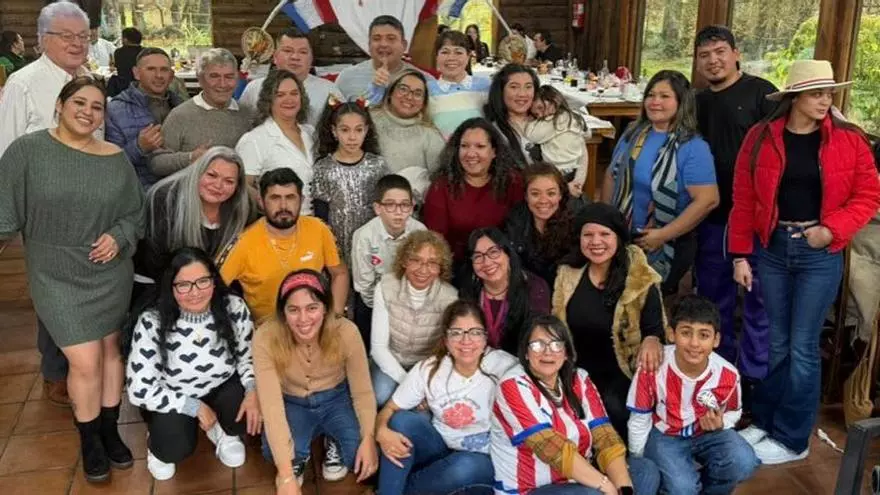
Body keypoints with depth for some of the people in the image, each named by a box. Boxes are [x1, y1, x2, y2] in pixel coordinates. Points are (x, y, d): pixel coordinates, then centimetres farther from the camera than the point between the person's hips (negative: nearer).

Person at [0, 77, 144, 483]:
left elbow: (136, 213, 8)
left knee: (109, 349, 14)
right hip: (57, 277, -3)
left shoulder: (116, 159, 1)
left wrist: (118, 237, -9)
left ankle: (110, 430, 32)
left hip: (111, 273, 3)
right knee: (85, 362, -4)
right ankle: (89, 441, 19)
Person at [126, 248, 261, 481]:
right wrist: (194, 406, -23)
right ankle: (159, 445, 11)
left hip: (222, 387, 2)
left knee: (255, 416, -26)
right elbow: (140, 389, -22)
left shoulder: (234, 308, -19)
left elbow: (248, 356, -4)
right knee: (177, 448, -29)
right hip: (173, 398, -2)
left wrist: (253, 390, -23)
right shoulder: (152, 323, -26)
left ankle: (222, 431, 11)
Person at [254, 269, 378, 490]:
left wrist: (368, 438, -34)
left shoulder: (346, 332, -27)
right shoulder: (266, 338, -30)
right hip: (292, 404, 0)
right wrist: (287, 476, -40)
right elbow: (271, 404, -34)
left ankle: (334, 446, 12)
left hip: (336, 399, 1)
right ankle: (298, 456, 7)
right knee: (274, 452, -31)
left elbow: (362, 392, -17)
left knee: (363, 458, -24)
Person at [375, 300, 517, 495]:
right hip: (440, 449, 3)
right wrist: (382, 431, -27)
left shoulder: (504, 367, -19)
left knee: (466, 466, -35)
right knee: (403, 419, -21)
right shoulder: (429, 369, -9)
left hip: (483, 459, -2)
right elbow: (390, 409, -4)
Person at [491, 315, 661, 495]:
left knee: (646, 469, -5)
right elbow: (552, 449, -25)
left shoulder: (579, 380, 3)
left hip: (577, 480, 6)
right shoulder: (513, 386, -15)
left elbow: (604, 437, -7)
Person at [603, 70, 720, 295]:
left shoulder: (693, 147, -16)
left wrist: (663, 235, -22)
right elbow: (611, 176, 12)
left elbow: (708, 200, -23)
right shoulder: (633, 133, 4)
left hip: (666, 247, -5)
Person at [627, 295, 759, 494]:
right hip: (663, 435, -2)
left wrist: (720, 424, -19)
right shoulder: (653, 367, -27)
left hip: (708, 432, 3)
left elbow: (733, 412, 5)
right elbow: (639, 420, -11)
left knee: (744, 463, -25)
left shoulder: (728, 374, -19)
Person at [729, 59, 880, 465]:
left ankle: (792, 439, 16)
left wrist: (832, 229, -14)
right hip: (772, 248, 1)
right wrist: (740, 254, -2)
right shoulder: (761, 137, -1)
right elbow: (743, 199, 0)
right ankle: (765, 421, 29)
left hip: (820, 254, -1)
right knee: (776, 342, 13)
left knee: (802, 347, 2)